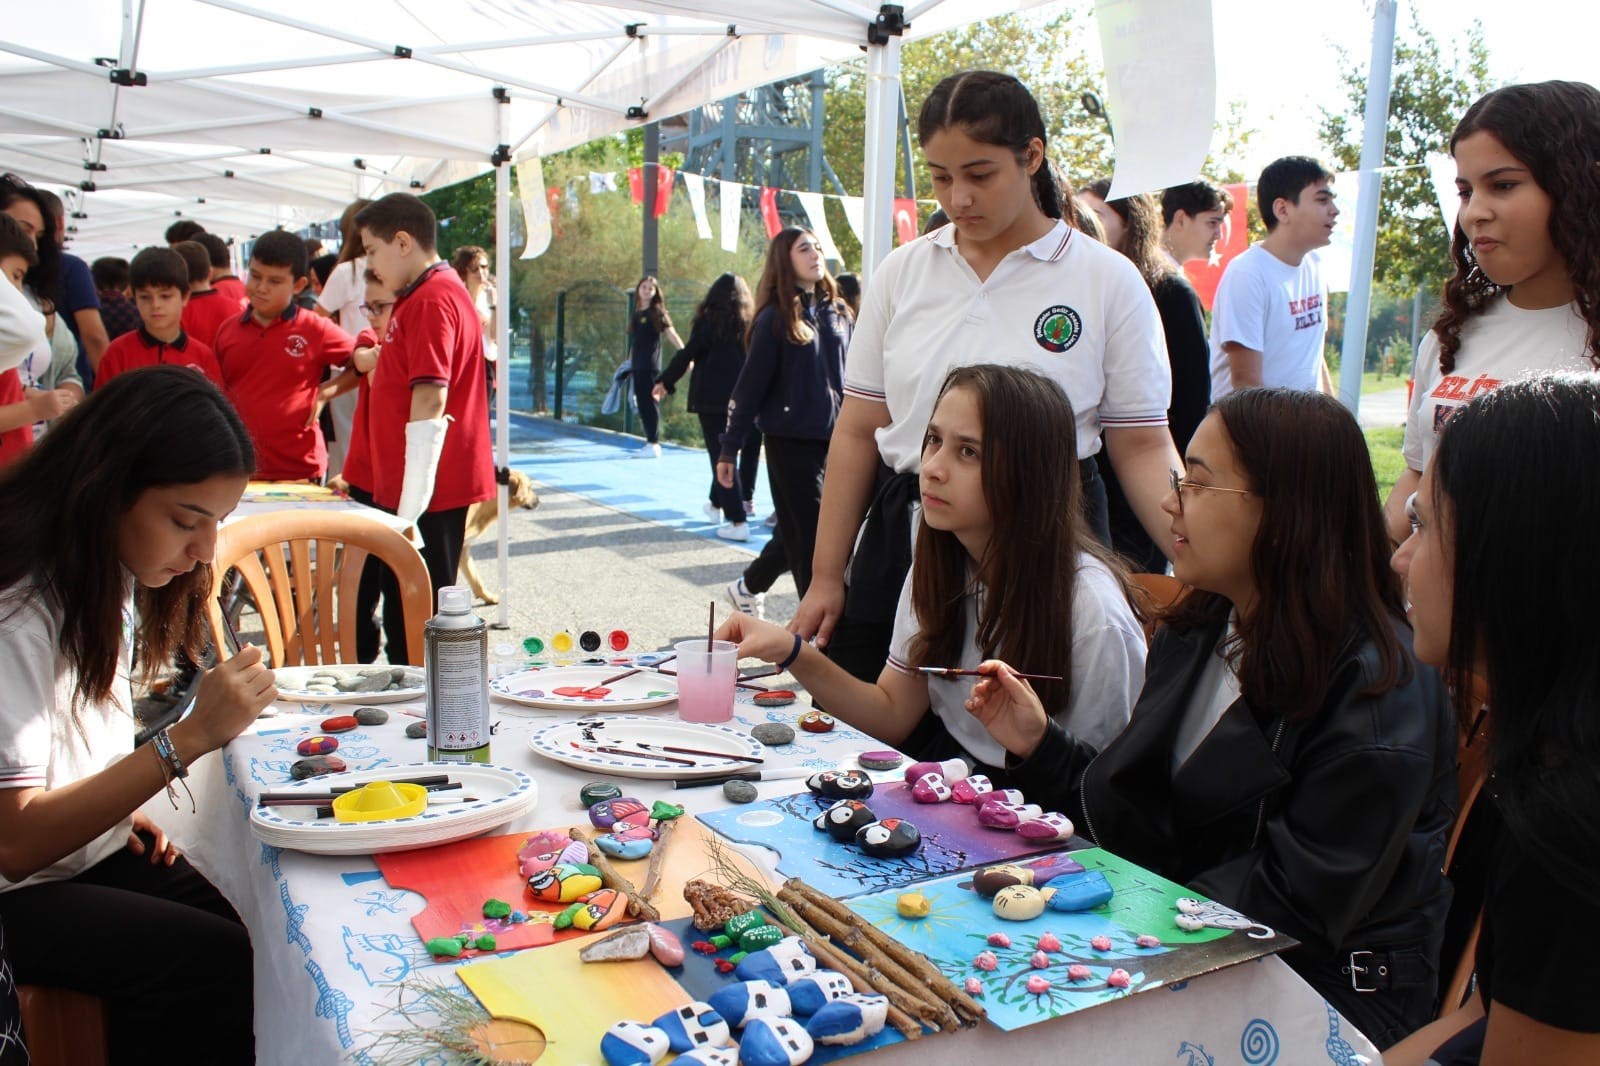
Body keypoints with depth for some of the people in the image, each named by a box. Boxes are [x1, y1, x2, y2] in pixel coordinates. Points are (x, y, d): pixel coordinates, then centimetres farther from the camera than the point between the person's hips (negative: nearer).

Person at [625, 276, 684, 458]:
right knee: (641, 403, 8)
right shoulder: (636, 313, 15)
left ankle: (654, 445, -7)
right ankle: (650, 442, 16)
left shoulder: (657, 313, -4)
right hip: (637, 366, 7)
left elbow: (672, 335, -11)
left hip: (651, 366, -7)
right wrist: (629, 361, 20)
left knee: (650, 402, -8)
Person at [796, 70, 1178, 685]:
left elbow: (1142, 448, -2)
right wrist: (826, 578, 7)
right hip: (902, 539, 3)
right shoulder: (902, 273, 6)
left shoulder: (1108, 281, -2)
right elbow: (858, 432, 8)